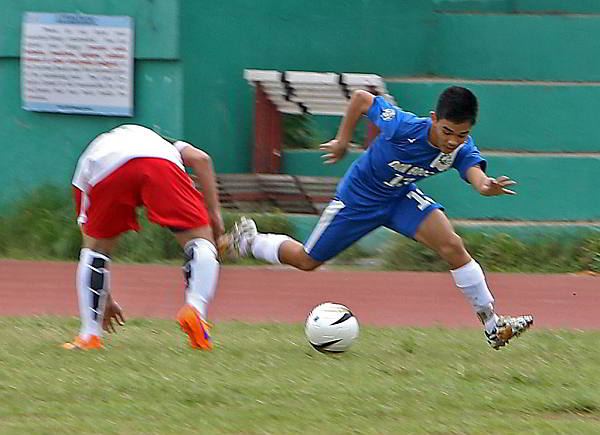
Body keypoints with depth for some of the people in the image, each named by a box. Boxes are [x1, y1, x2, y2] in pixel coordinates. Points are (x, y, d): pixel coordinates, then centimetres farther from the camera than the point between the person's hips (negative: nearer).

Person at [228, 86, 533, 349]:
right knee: (306, 261, 10)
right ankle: (248, 240, 38)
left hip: (400, 197, 3)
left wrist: (488, 186, -69)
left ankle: (492, 324, -11)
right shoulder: (404, 127, -35)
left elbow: (476, 175, -46)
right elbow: (361, 98, -20)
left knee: (452, 246, -19)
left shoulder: (462, 149, -25)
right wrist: (342, 140, -9)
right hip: (357, 198, -3)